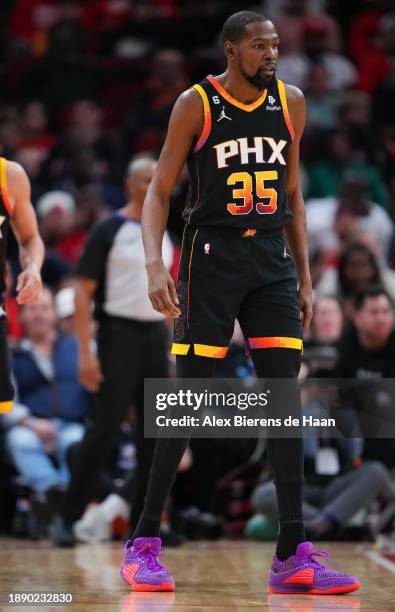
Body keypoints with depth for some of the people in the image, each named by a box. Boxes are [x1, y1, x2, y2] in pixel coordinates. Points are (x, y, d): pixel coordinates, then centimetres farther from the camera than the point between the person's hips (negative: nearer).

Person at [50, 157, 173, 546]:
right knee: (104, 429, -10)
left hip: (157, 337, 6)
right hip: (120, 334, -6)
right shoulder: (108, 231, -5)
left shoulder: (163, 236, 15)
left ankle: (143, 522, 10)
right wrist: (86, 352, -16)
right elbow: (83, 292, -9)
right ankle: (68, 517, -3)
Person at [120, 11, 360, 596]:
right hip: (212, 255, -4)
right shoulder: (197, 104, -5)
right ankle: (144, 541, 6)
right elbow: (159, 191, -5)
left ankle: (292, 556, -6)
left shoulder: (290, 103, 8)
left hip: (273, 258, 4)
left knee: (286, 398, -5)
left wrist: (304, 277, 13)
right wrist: (154, 263, -20)